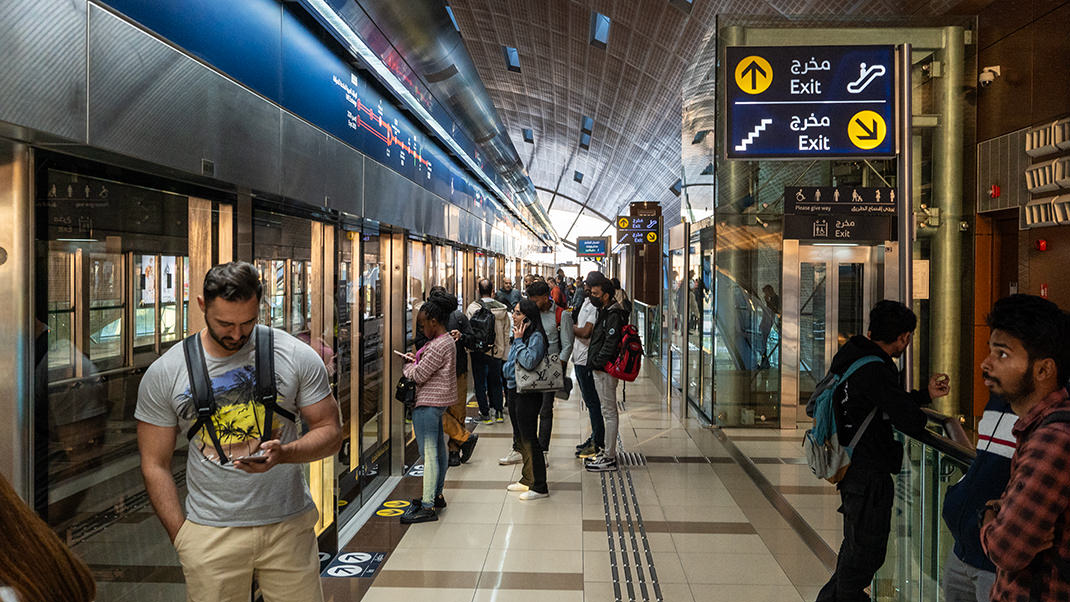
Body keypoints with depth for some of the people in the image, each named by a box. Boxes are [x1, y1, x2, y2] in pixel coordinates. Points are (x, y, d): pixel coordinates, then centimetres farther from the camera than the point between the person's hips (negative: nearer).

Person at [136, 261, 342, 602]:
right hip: (210, 534, 0)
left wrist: (283, 453, -20)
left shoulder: (297, 357, -5)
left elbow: (330, 432, 0)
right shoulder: (164, 374, -3)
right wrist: (182, 539, -2)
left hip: (290, 525, 0)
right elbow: (155, 465, 3)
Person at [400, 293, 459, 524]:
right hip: (438, 401, 11)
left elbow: (418, 376, -17)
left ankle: (428, 507, -5)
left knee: (429, 453, -8)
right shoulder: (447, 340, 12)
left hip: (428, 403, -11)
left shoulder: (438, 346, -20)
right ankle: (437, 496, 29)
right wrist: (416, 360, 7)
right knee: (439, 450, 18)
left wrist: (407, 365, 1)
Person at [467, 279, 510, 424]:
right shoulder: (502, 308, -1)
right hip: (497, 351, 3)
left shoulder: (472, 307, -12)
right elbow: (506, 333, 4)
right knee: (495, 381, 16)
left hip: (479, 351, -3)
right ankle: (498, 412, 17)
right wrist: (505, 355, 9)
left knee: (479, 382, 7)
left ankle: (485, 414, 8)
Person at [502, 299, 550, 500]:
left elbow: (529, 362, -30)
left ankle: (539, 487, 4)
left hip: (528, 394, -9)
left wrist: (518, 341, -21)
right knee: (522, 438, 18)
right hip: (514, 391, 9)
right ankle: (527, 479, 31)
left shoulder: (536, 336, -16)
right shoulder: (519, 334, 12)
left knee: (529, 439, -4)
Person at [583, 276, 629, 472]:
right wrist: (595, 363, 13)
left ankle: (609, 459, 1)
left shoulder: (614, 315, -17)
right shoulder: (604, 312, 15)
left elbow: (611, 344, -23)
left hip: (605, 370, -10)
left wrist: (598, 363, -16)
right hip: (600, 369, 10)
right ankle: (607, 452, 26)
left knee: (609, 413, -4)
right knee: (607, 412, 16)